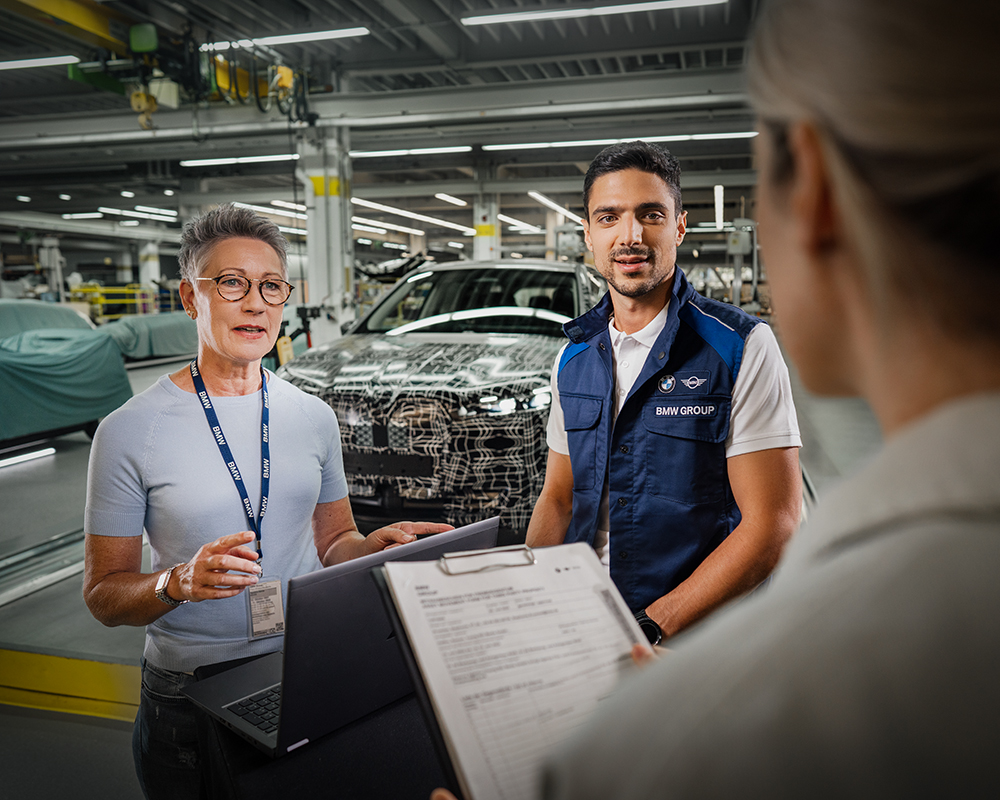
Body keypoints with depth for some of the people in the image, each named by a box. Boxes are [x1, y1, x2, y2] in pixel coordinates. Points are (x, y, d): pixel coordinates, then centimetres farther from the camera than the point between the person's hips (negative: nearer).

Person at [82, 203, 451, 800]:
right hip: (190, 699, -3)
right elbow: (104, 594, -7)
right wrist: (179, 583, -26)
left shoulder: (314, 418, 1)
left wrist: (381, 545, -11)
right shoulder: (131, 431, -11)